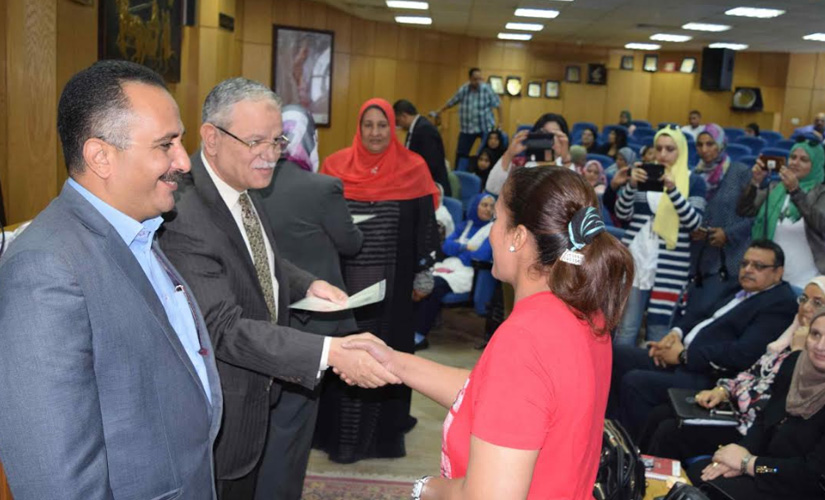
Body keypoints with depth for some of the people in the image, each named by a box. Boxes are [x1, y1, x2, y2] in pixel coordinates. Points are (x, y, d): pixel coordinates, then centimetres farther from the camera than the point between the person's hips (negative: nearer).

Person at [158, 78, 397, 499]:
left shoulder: (244, 188, 0)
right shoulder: (183, 219, -30)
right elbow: (224, 328, -33)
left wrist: (308, 284, -3)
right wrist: (331, 352, -40)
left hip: (261, 394, 8)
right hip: (218, 417, -8)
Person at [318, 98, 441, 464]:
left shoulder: (412, 168, -1)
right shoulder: (336, 166, 3)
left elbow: (425, 224, 2)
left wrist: (424, 273, 0)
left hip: (392, 280, -1)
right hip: (344, 278, 2)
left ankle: (383, 427, 20)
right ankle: (340, 430, 20)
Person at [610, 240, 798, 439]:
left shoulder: (780, 303, -11)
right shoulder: (742, 290, 16)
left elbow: (744, 354, -21)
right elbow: (701, 313, 23)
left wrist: (684, 355, -17)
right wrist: (676, 332, 1)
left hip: (710, 376, -10)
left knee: (635, 382, -26)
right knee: (617, 356, 2)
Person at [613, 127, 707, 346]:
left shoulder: (694, 181, 3)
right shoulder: (643, 174, 10)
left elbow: (694, 222, -9)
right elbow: (622, 214, 4)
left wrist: (673, 189, -20)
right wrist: (631, 185, -12)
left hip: (671, 266, -2)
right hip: (636, 258, 2)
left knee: (659, 328, 3)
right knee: (626, 326, 1)